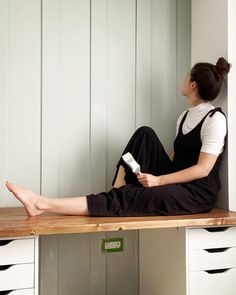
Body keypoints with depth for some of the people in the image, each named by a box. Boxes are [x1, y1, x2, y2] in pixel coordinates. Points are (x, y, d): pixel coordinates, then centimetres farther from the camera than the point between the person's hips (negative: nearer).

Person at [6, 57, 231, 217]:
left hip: (197, 192, -7)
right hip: (175, 181, 7)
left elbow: (203, 169, -17)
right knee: (145, 134, -8)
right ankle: (118, 191, -14)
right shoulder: (185, 116, 16)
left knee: (131, 199, -27)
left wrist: (158, 180, -21)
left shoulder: (214, 118, -11)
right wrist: (156, 177, -2)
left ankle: (45, 204, -33)